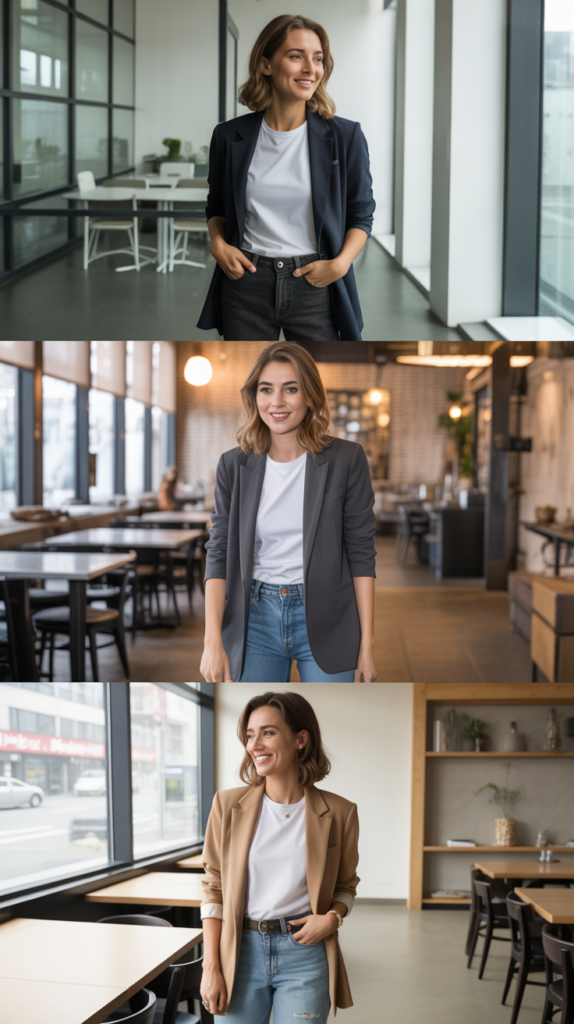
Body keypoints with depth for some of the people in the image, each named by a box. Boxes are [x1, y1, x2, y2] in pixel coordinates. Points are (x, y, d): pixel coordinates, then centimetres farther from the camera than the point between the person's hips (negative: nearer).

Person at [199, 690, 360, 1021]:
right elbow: (214, 889, 3)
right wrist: (211, 968, -2)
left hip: (304, 953, -1)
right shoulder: (229, 804, 0)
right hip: (241, 951, 1)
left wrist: (333, 917, -9)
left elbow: (346, 885, 12)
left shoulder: (337, 813, -1)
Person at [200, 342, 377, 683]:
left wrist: (367, 644, -4)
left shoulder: (347, 459, -4)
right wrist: (213, 641, -9)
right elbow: (219, 555, 1)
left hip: (324, 619, -2)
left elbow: (361, 553, -2)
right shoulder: (234, 465, 2)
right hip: (256, 618, 2)